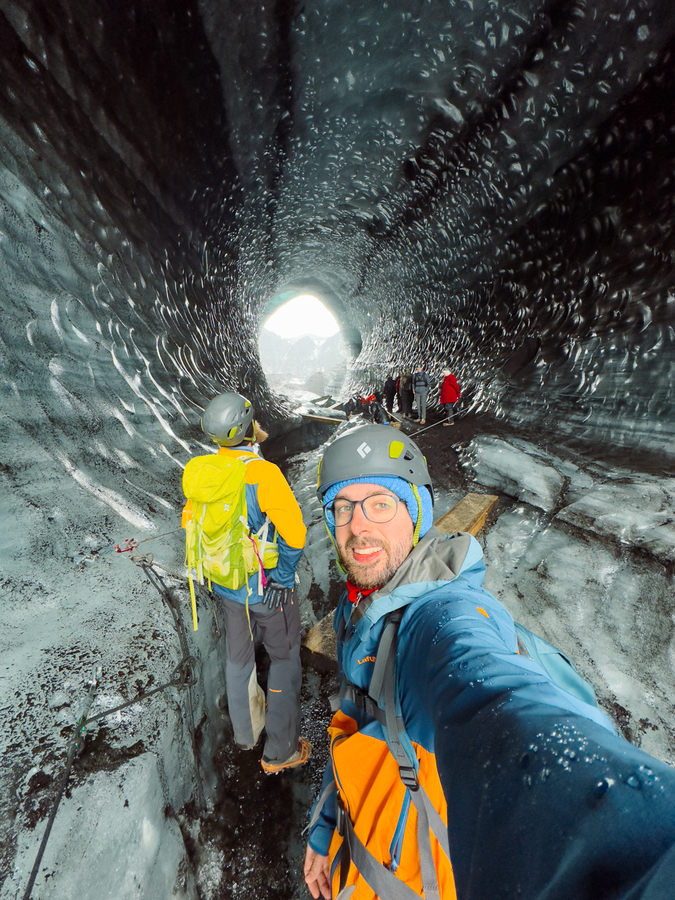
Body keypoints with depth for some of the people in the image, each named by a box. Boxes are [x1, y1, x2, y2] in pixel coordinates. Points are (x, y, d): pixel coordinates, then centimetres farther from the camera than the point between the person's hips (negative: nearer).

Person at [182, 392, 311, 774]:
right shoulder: (262, 472, -28)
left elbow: (190, 520, 6)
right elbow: (294, 534, -32)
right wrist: (283, 578, -17)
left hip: (227, 585, 6)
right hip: (268, 591, -6)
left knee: (238, 657, 25)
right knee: (285, 660, 16)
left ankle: (246, 732, 49)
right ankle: (280, 751, 32)